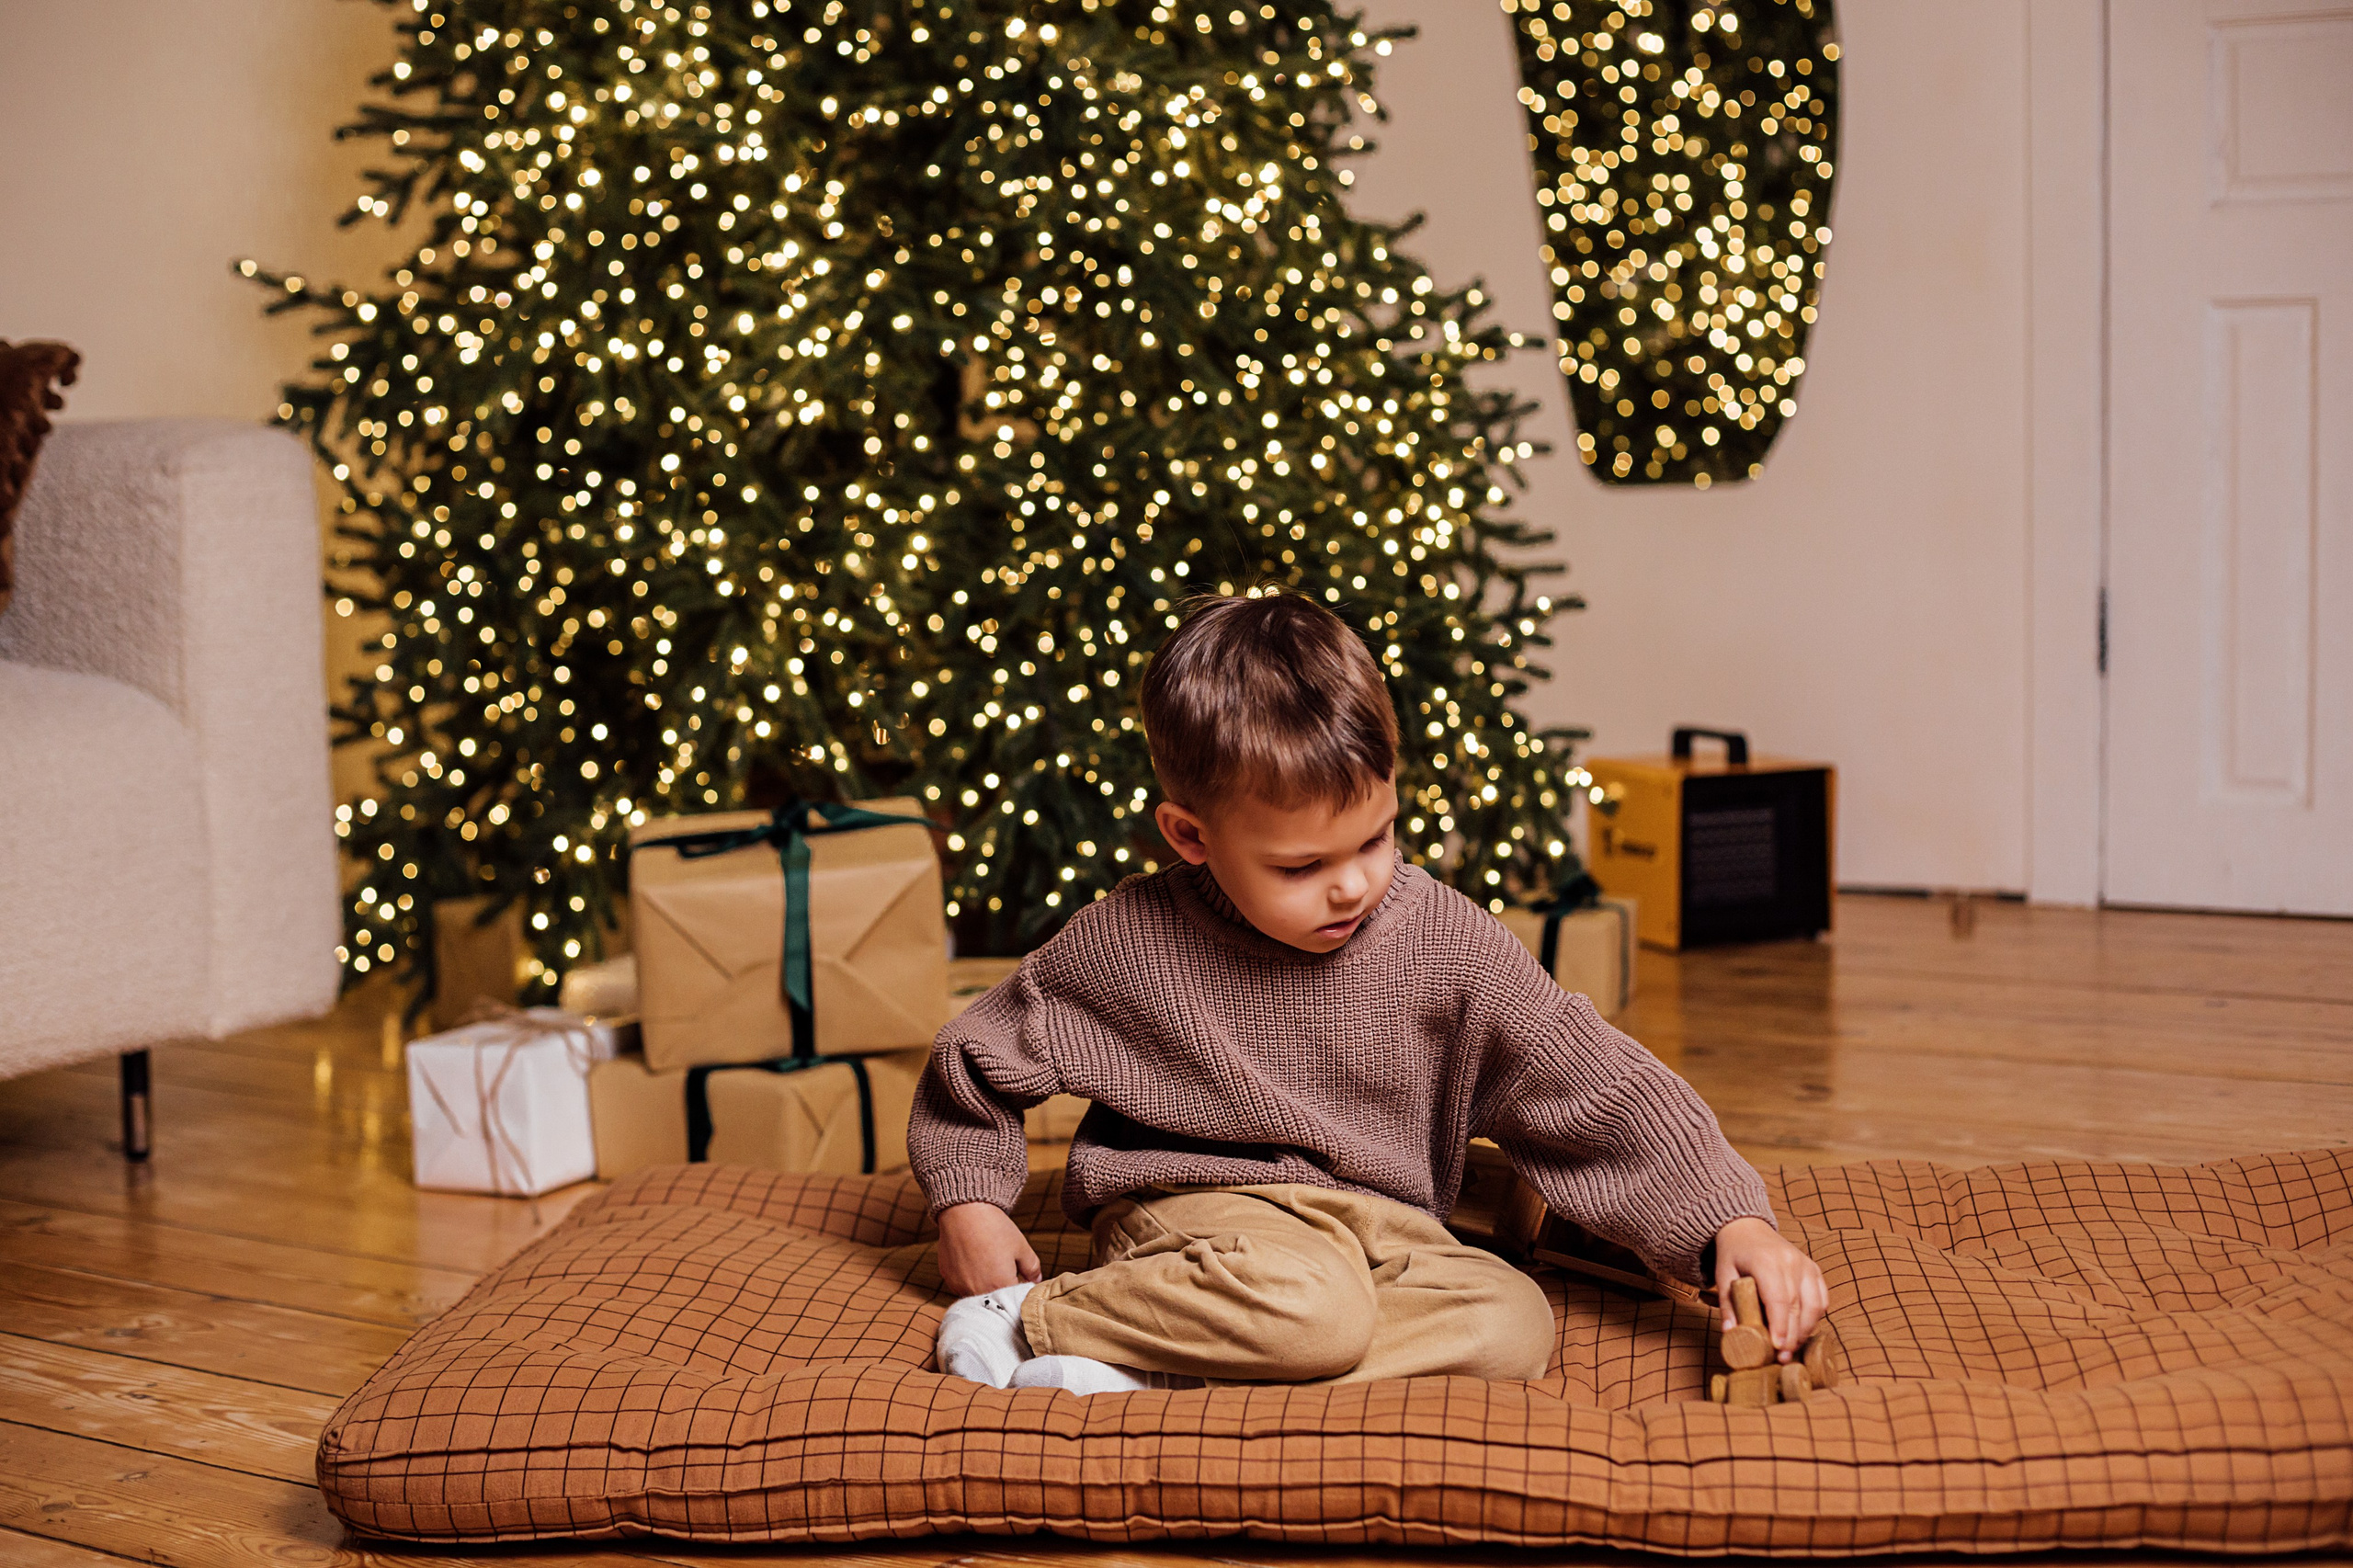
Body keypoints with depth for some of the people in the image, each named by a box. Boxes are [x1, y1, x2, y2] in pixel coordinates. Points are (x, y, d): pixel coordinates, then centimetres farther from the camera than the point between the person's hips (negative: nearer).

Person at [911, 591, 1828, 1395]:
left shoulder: (1444, 943, -6)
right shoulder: (1126, 946, -9)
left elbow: (1600, 1090, -6)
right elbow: (974, 1062, 8)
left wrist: (1734, 1222, -15)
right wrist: (970, 1205, 1)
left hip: (1381, 1229, 5)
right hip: (1192, 1212, -4)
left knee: (1513, 1324, -26)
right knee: (1312, 1307, -37)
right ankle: (1034, 1321, -17)